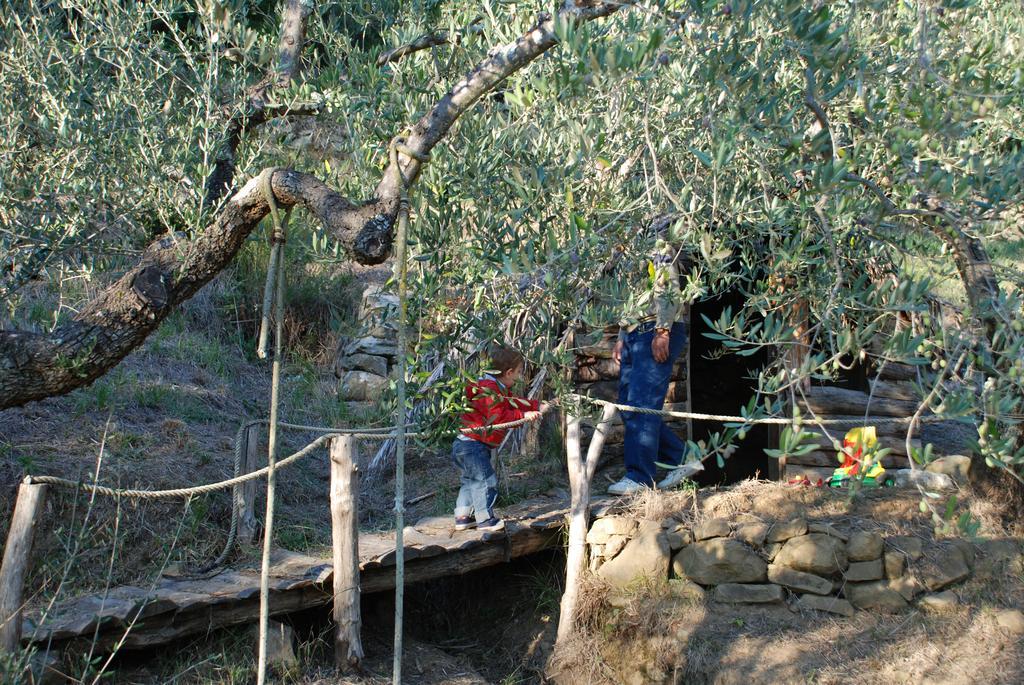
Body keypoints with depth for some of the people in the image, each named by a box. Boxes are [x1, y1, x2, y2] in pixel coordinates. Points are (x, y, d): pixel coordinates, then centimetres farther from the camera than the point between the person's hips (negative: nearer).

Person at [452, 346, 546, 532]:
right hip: (472, 444, -12)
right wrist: (523, 415, -22)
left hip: (467, 444, 12)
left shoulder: (500, 388, 14)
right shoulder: (487, 389, -21)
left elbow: (513, 402, 19)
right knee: (485, 479, -7)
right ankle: (485, 520, -1)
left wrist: (538, 406, 14)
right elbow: (499, 417, -25)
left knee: (471, 480, 18)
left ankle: (462, 517, 24)